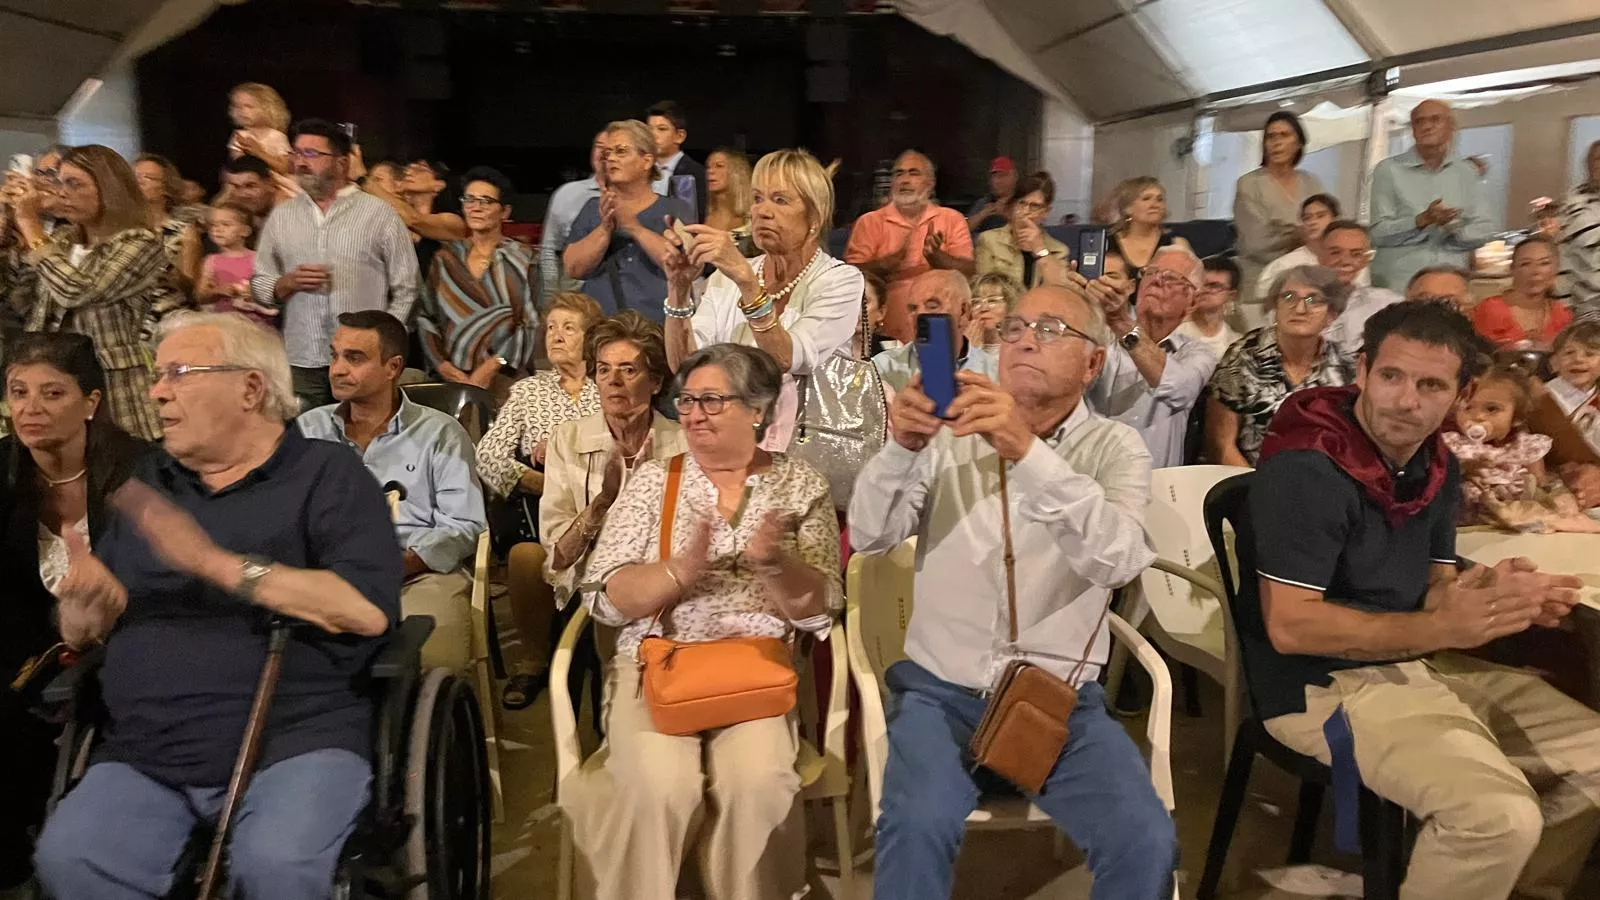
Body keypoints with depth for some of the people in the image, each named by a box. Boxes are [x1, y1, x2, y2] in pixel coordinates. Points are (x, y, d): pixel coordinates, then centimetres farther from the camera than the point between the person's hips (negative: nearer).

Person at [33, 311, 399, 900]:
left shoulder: (327, 473, 1)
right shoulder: (148, 482, 17)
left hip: (295, 741, -4)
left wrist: (216, 563, -17)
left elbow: (368, 609, -15)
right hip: (146, 756, 5)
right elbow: (79, 632, 18)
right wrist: (83, 598, -6)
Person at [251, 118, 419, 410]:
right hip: (301, 363, 3)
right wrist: (287, 283, -8)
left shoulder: (379, 213, 2)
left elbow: (405, 289, 1)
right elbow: (259, 286, 14)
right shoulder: (281, 216, 12)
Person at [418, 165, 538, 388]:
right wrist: (442, 365, -3)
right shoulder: (446, 257, 12)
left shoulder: (521, 258, 2)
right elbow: (427, 318, 11)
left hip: (503, 380, -2)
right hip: (451, 378, 2)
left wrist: (491, 367, -13)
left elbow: (531, 325, -5)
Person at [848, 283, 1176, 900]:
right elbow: (870, 537, -8)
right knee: (918, 826, -27)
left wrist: (1028, 451, -33)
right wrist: (903, 447, -27)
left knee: (1147, 843, -20)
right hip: (943, 690, 0)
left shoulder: (1116, 447, 1)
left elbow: (1118, 562, -19)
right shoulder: (951, 434, 3)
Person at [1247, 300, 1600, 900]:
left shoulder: (1438, 467, 7)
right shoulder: (1307, 469, -21)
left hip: (1422, 665, 9)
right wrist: (1440, 629, -29)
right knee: (1501, 816, -26)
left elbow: (1435, 589, 12)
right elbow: (1289, 626, -24)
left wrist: (1498, 599, -11)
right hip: (1323, 683, -9)